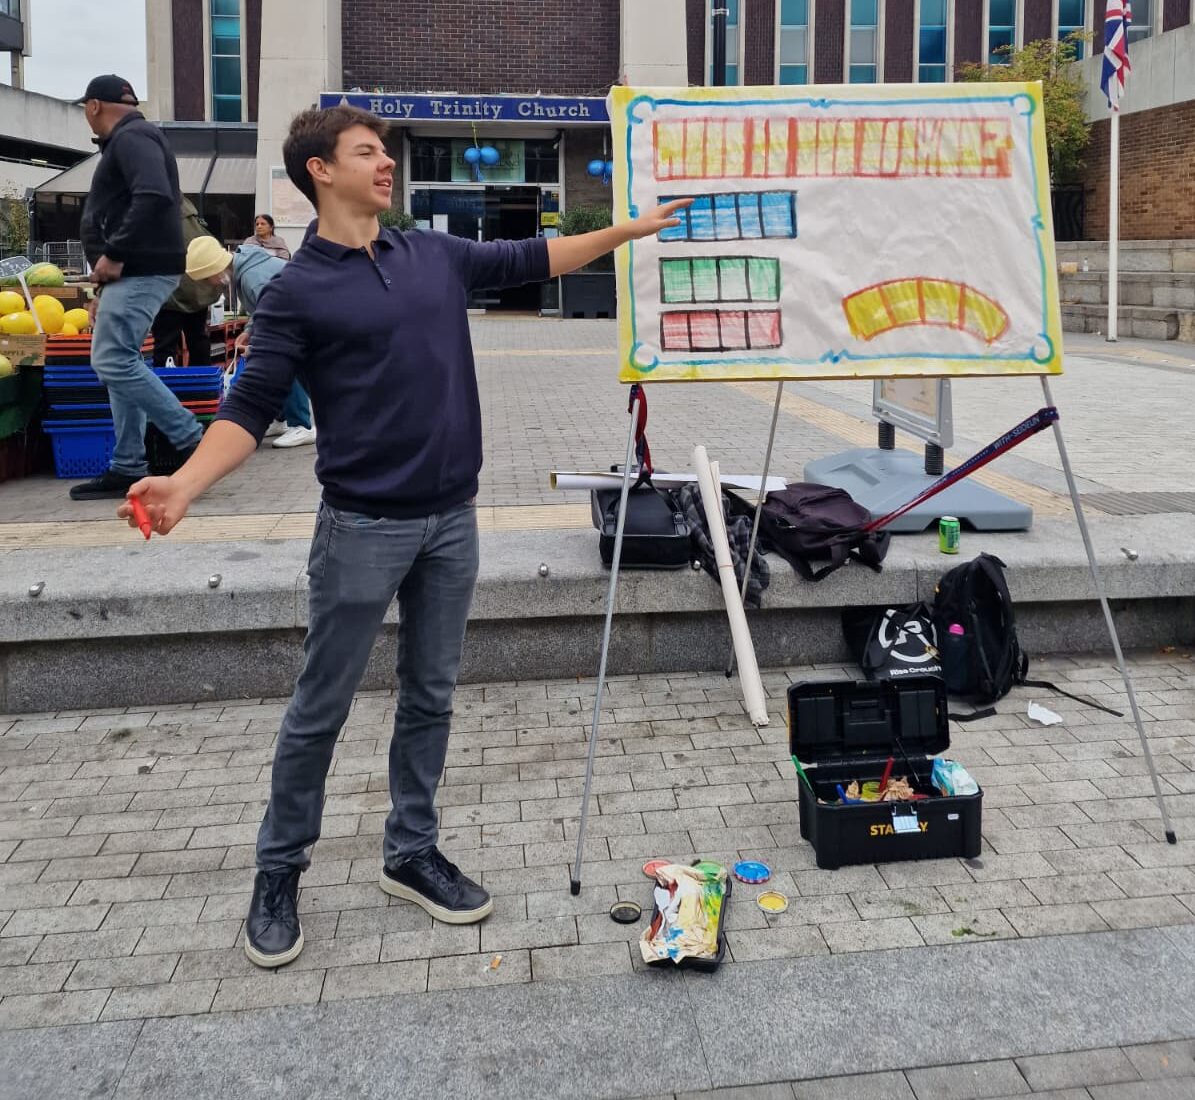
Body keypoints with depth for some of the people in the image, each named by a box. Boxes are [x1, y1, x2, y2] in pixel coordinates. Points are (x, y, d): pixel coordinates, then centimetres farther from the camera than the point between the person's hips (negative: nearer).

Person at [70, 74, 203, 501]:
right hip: (135, 271, 11)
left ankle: (191, 440, -10)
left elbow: (154, 197, -27)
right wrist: (107, 288, 21)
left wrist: (113, 254, -24)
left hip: (140, 271, -11)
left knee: (112, 361, -14)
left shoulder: (131, 138, -10)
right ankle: (127, 469, 11)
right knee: (120, 363, 9)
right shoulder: (130, 140, 23)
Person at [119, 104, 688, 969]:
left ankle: (412, 854, 28)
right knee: (322, 709, 5)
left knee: (431, 698, 13)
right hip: (364, 526, -5)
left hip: (452, 518, 5)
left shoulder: (437, 256, 9)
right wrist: (185, 484, -25)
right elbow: (252, 409, -9)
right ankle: (279, 872, 22)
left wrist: (631, 229, 23)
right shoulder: (298, 290, -6)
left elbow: (531, 260, 21)